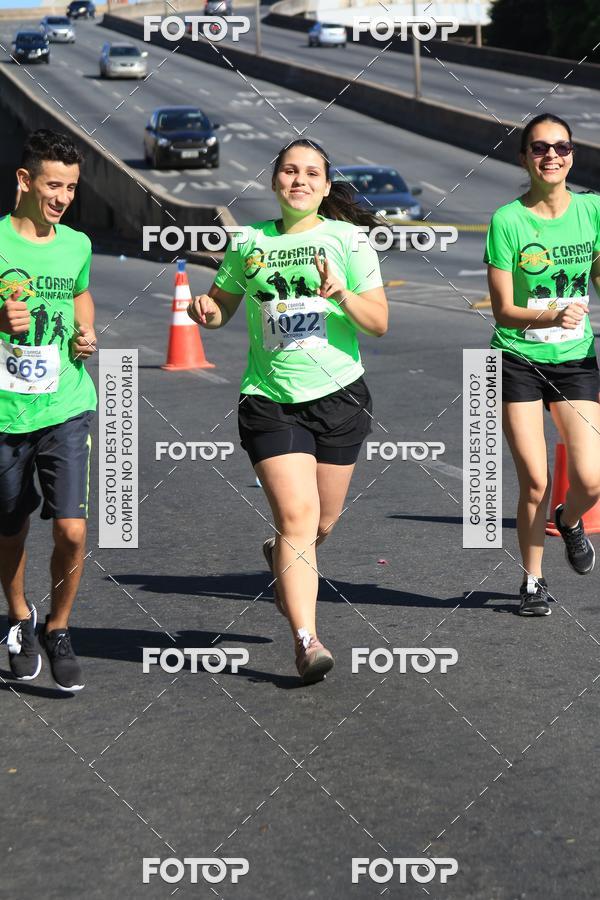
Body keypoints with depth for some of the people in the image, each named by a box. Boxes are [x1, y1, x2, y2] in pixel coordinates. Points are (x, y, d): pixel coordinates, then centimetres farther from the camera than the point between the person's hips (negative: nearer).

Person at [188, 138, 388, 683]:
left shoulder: (347, 239, 0)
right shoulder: (250, 243, 5)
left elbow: (379, 323, -3)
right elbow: (222, 306, 18)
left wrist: (342, 294, -21)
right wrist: (206, 310, -5)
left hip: (339, 395, 1)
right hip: (270, 399, -1)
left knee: (322, 523, 11)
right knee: (298, 514, -16)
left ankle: (282, 558, 47)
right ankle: (306, 642, -16)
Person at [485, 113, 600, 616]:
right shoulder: (507, 220, -9)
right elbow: (504, 311, -10)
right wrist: (551, 316, -26)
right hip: (519, 361, -2)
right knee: (535, 484, -3)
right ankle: (533, 580, 19)